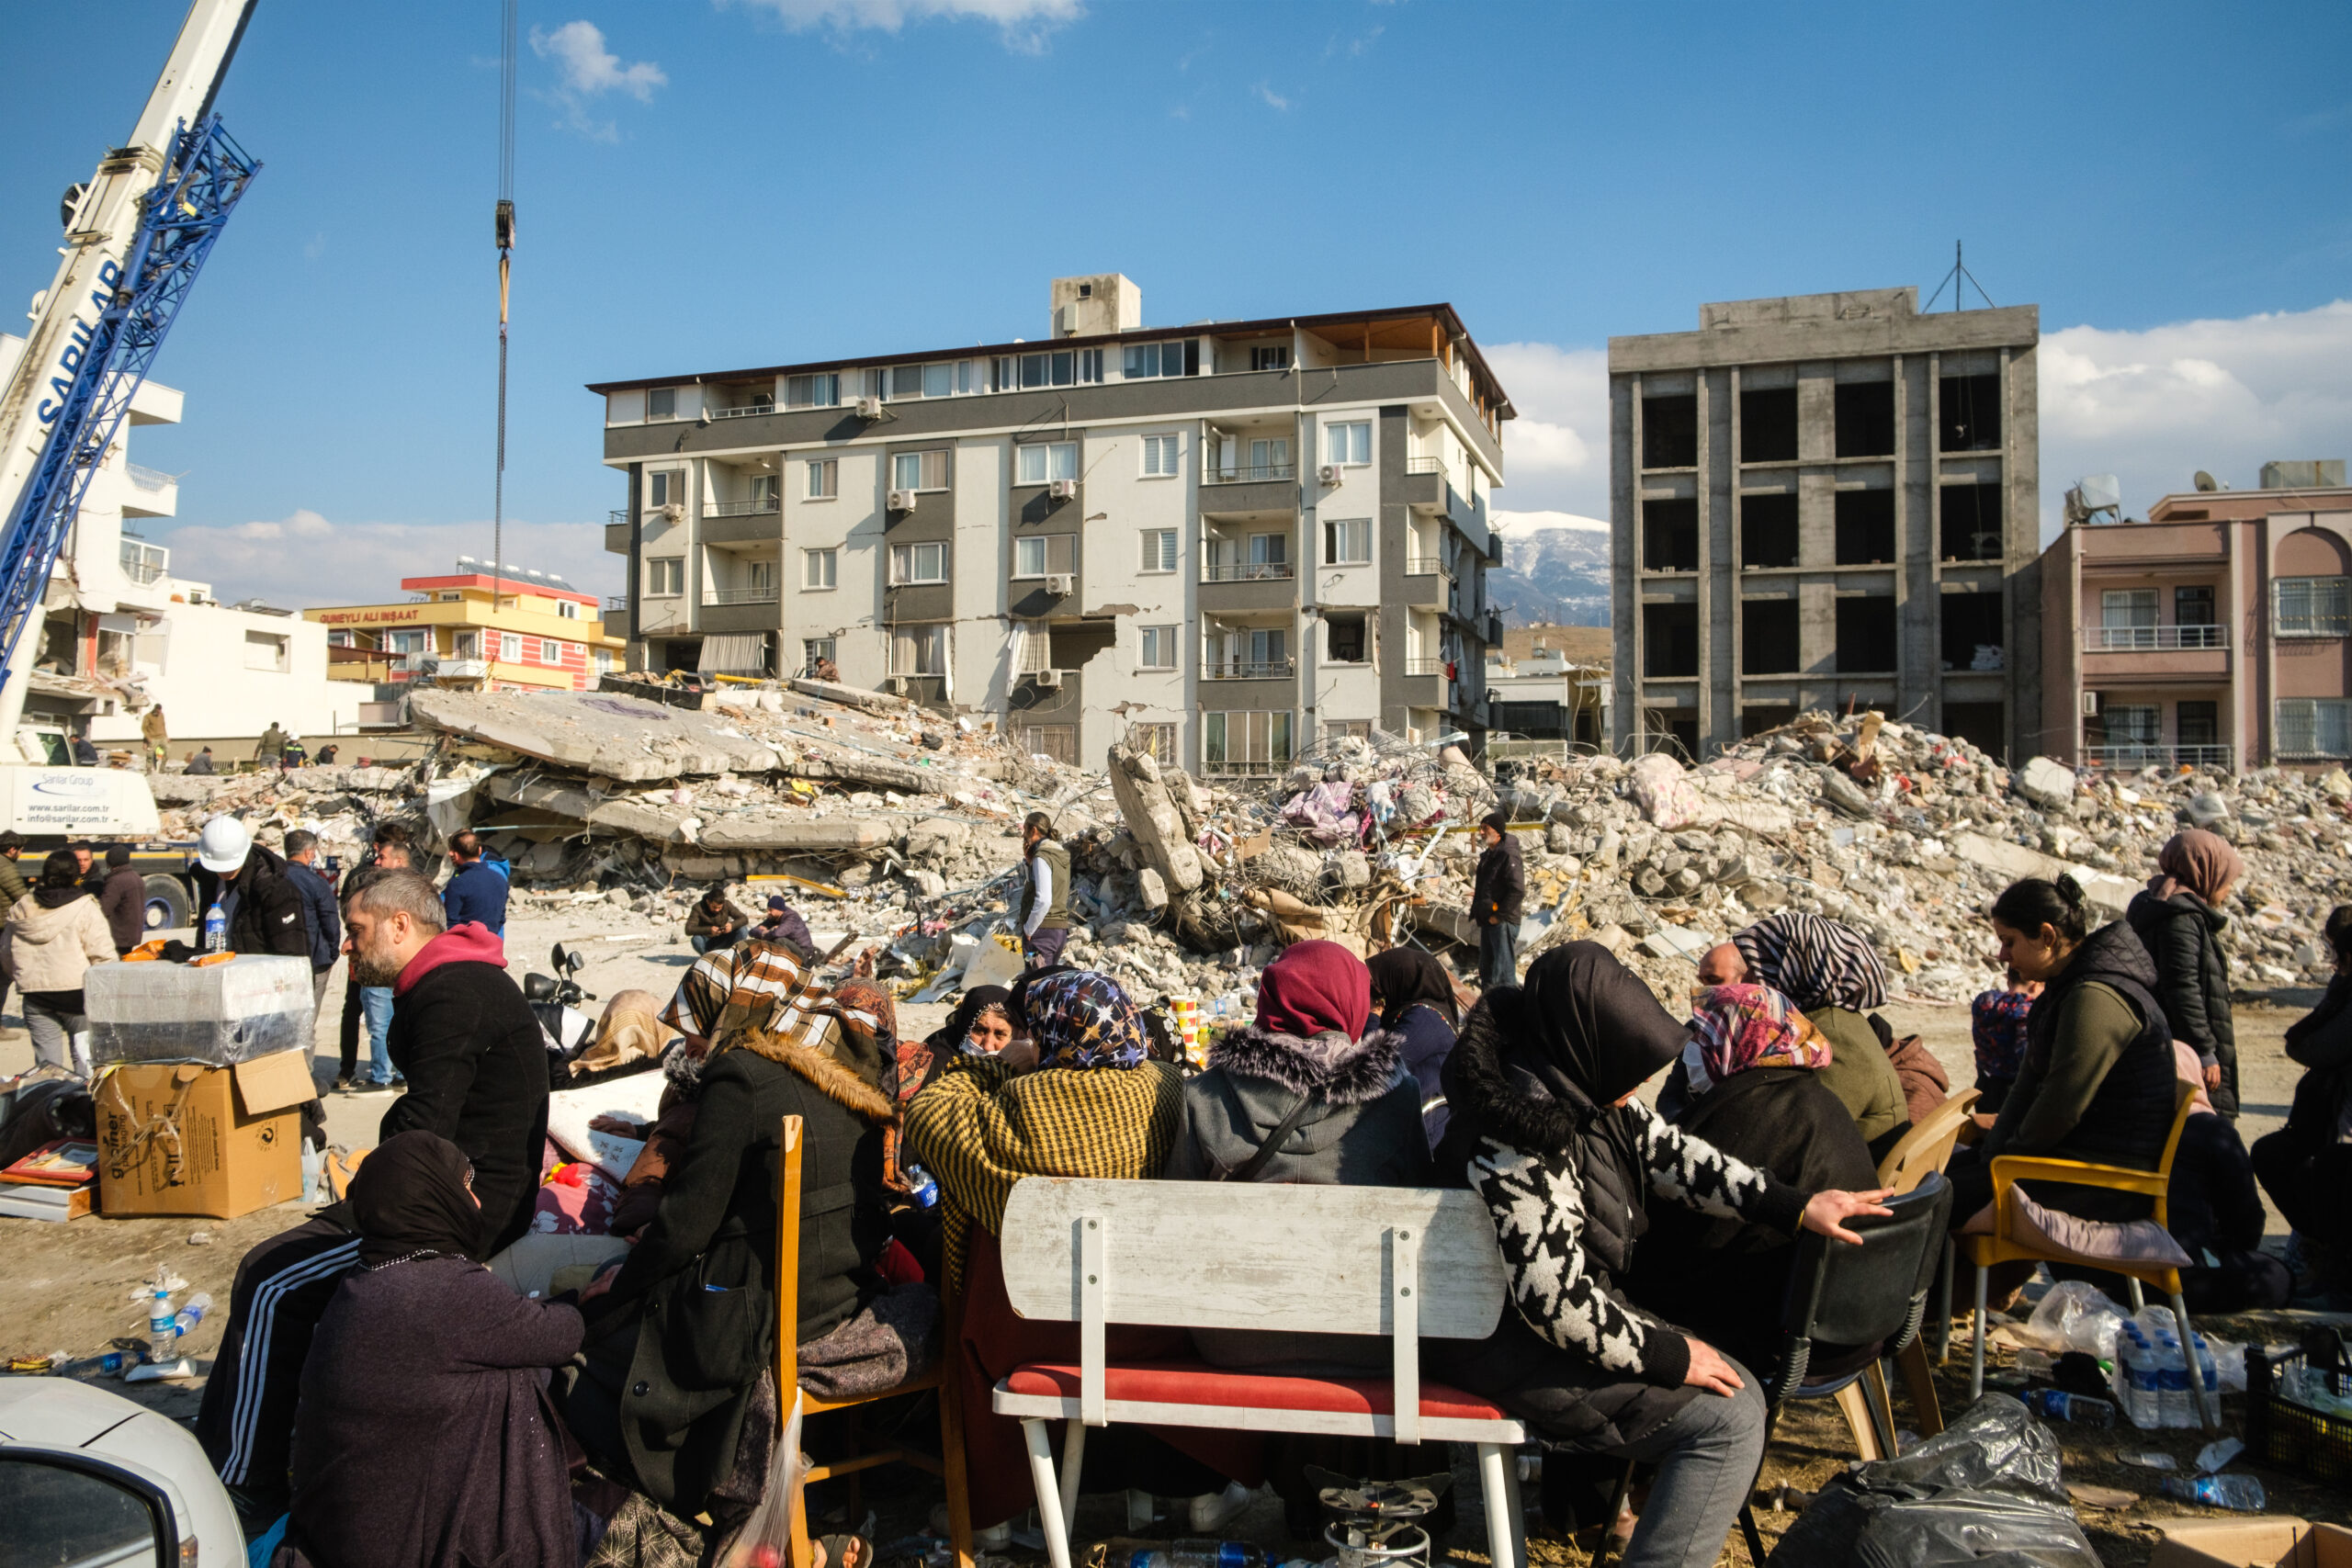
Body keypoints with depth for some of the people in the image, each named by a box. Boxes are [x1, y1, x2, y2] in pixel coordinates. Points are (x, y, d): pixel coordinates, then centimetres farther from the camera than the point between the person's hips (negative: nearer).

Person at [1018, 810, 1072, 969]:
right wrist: (1030, 858, 10)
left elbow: (1043, 900, -24)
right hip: (1061, 928, 9)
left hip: (1042, 929, -9)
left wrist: (1029, 929, -14)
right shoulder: (1062, 853, 11)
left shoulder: (1042, 858, -15)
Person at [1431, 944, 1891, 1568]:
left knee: (1740, 1393, 16)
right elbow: (1558, 1303, -28)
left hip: (1576, 1316, 10)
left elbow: (1670, 1153, 10)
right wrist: (1669, 1355, -16)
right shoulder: (1520, 1142, -29)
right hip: (1512, 1346, -10)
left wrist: (1797, 1206, 4)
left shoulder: (1587, 1092, 1)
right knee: (1729, 1421, -11)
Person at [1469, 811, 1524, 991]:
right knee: (1486, 970, 17)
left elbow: (1518, 891, -21)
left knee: (1503, 972, -9)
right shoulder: (1488, 856, 16)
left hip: (1503, 923, -10)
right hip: (1488, 922, 10)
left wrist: (1498, 915, -17)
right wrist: (1476, 913, 15)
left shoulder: (1508, 855, -15)